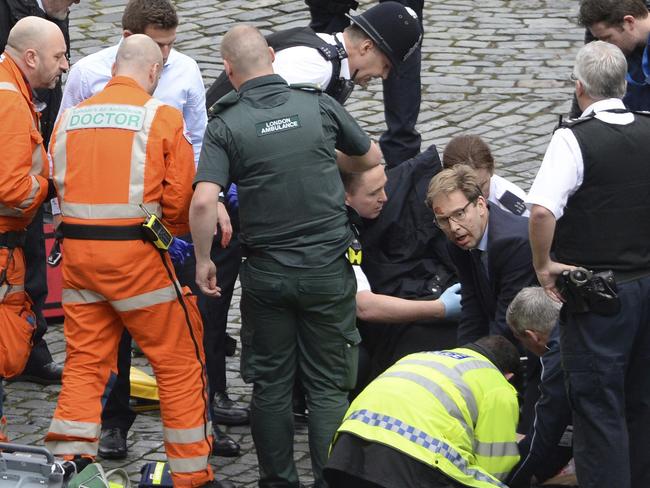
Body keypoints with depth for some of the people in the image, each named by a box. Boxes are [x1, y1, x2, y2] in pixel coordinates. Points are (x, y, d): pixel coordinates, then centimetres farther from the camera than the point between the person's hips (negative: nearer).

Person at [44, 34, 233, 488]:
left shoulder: (69, 118, 8)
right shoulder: (162, 117, -5)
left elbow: (58, 185, 7)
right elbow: (181, 196, -7)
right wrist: (174, 230, 13)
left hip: (76, 248, 5)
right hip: (137, 253, -5)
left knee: (85, 360, 13)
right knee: (180, 360, 7)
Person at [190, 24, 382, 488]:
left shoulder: (226, 126, -8)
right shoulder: (319, 106, -3)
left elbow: (204, 202, -20)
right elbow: (371, 157, 13)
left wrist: (203, 260, -5)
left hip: (266, 272, 0)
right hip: (328, 270, 0)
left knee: (270, 385, 13)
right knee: (329, 388, 7)